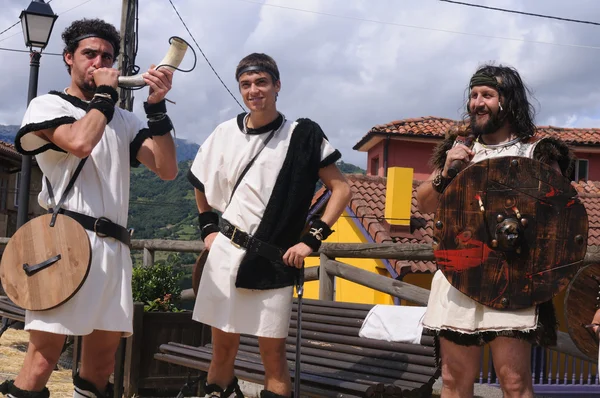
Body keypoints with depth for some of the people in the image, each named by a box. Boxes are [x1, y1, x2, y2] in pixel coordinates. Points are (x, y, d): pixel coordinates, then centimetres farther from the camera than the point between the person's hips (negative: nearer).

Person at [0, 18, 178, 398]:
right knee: (44, 356, -12)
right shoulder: (48, 105, 6)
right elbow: (80, 142, -15)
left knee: (103, 361, 8)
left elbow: (167, 169, 9)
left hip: (113, 247, 6)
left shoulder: (124, 121, 21)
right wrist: (105, 94, -1)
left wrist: (157, 106, 0)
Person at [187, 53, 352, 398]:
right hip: (225, 253, 3)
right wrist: (208, 228, 11)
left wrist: (312, 239, -9)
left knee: (273, 352, 1)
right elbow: (201, 184, 21)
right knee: (223, 348, 9)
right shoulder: (226, 133, 4)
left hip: (273, 261, -2)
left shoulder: (302, 135, -5)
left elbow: (341, 188, -3)